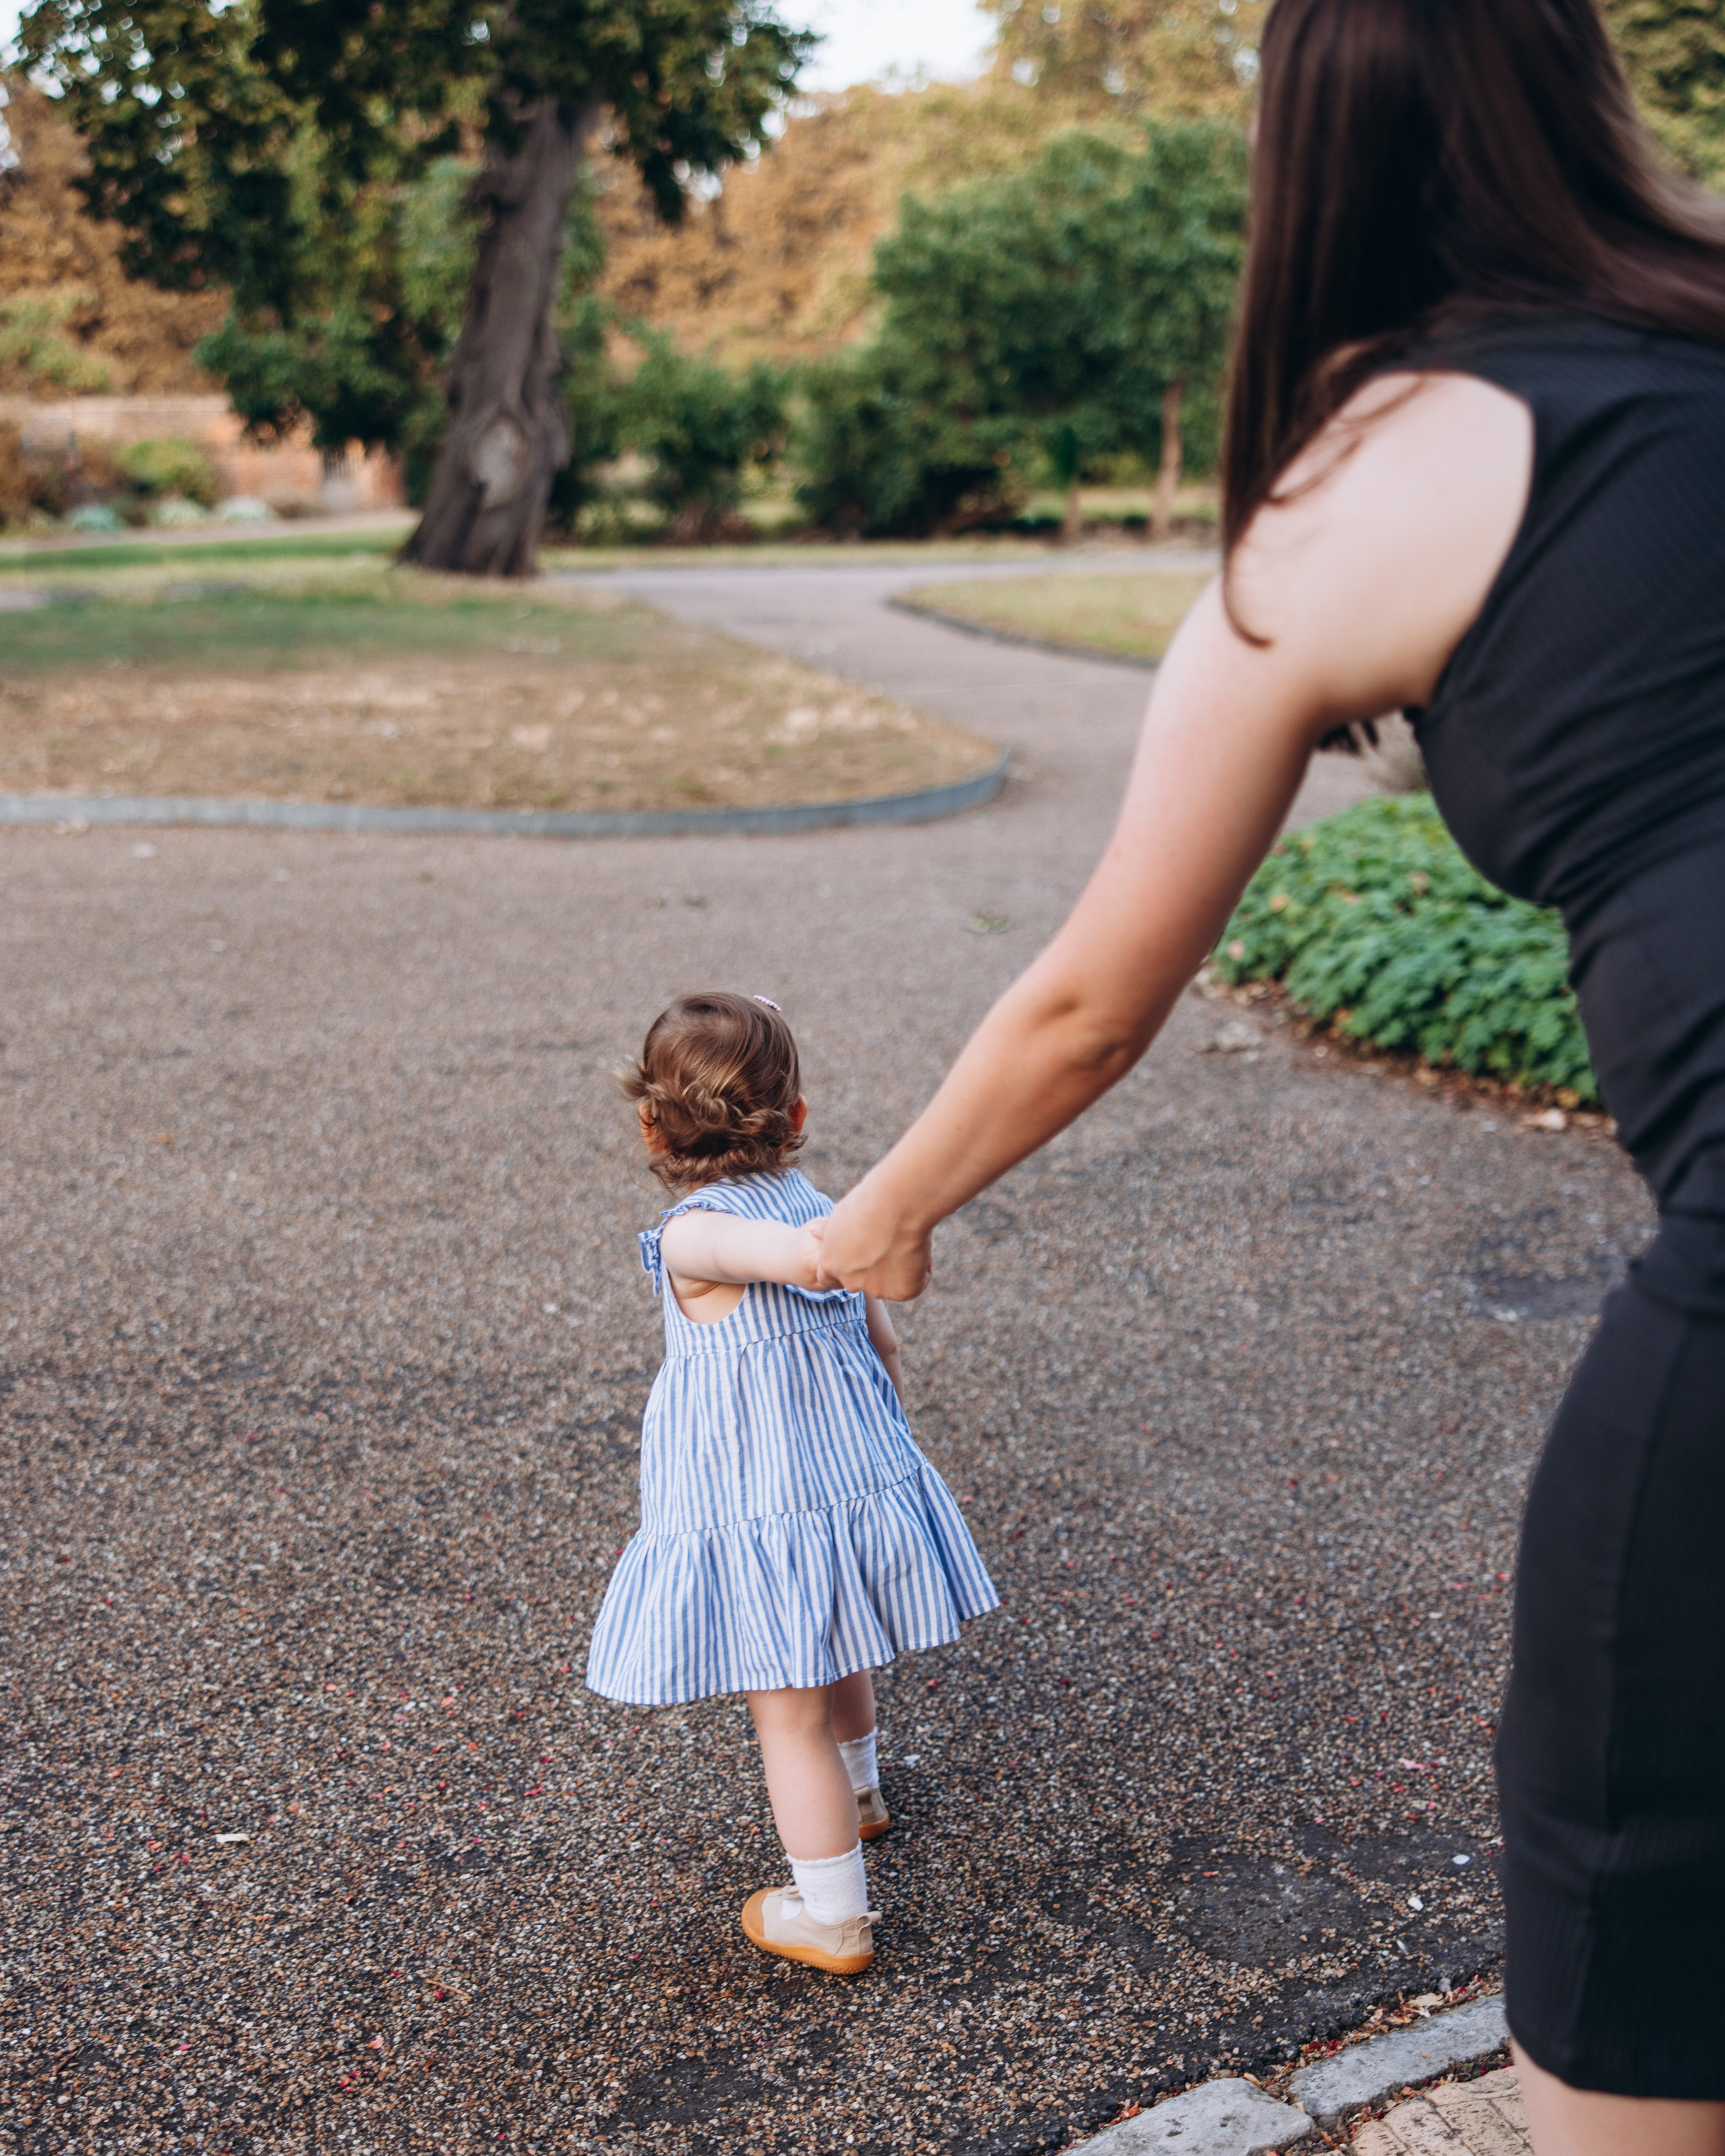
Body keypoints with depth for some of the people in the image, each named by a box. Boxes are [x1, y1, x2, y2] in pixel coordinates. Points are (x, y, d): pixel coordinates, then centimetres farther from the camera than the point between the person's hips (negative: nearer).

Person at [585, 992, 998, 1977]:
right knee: (835, 1662, 33)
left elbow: (804, 1253, -41)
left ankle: (834, 1918, 20)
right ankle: (858, 1794, 58)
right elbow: (882, 1343, 11)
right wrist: (889, 1444, 22)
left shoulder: (695, 1239, -18)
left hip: (759, 1517, -7)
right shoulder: (818, 1205, 3)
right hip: (859, 1482, 8)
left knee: (790, 1716, 7)